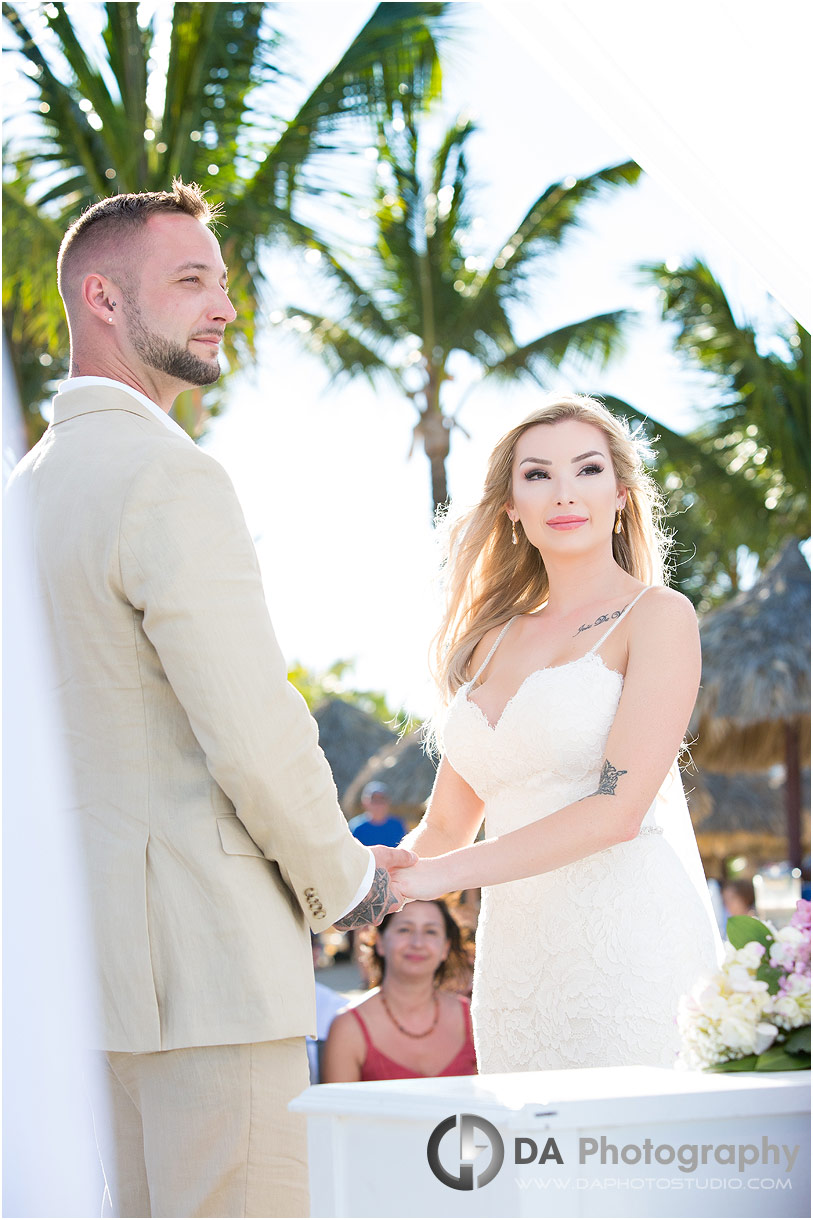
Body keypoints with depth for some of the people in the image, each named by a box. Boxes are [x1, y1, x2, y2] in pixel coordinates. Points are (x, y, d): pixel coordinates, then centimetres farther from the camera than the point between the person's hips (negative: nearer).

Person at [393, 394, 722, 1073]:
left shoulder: (658, 616, -1)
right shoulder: (493, 640, 16)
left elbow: (618, 807, -12)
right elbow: (445, 828, 17)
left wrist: (434, 875, -14)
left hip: (628, 951, -5)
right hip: (515, 960, 5)